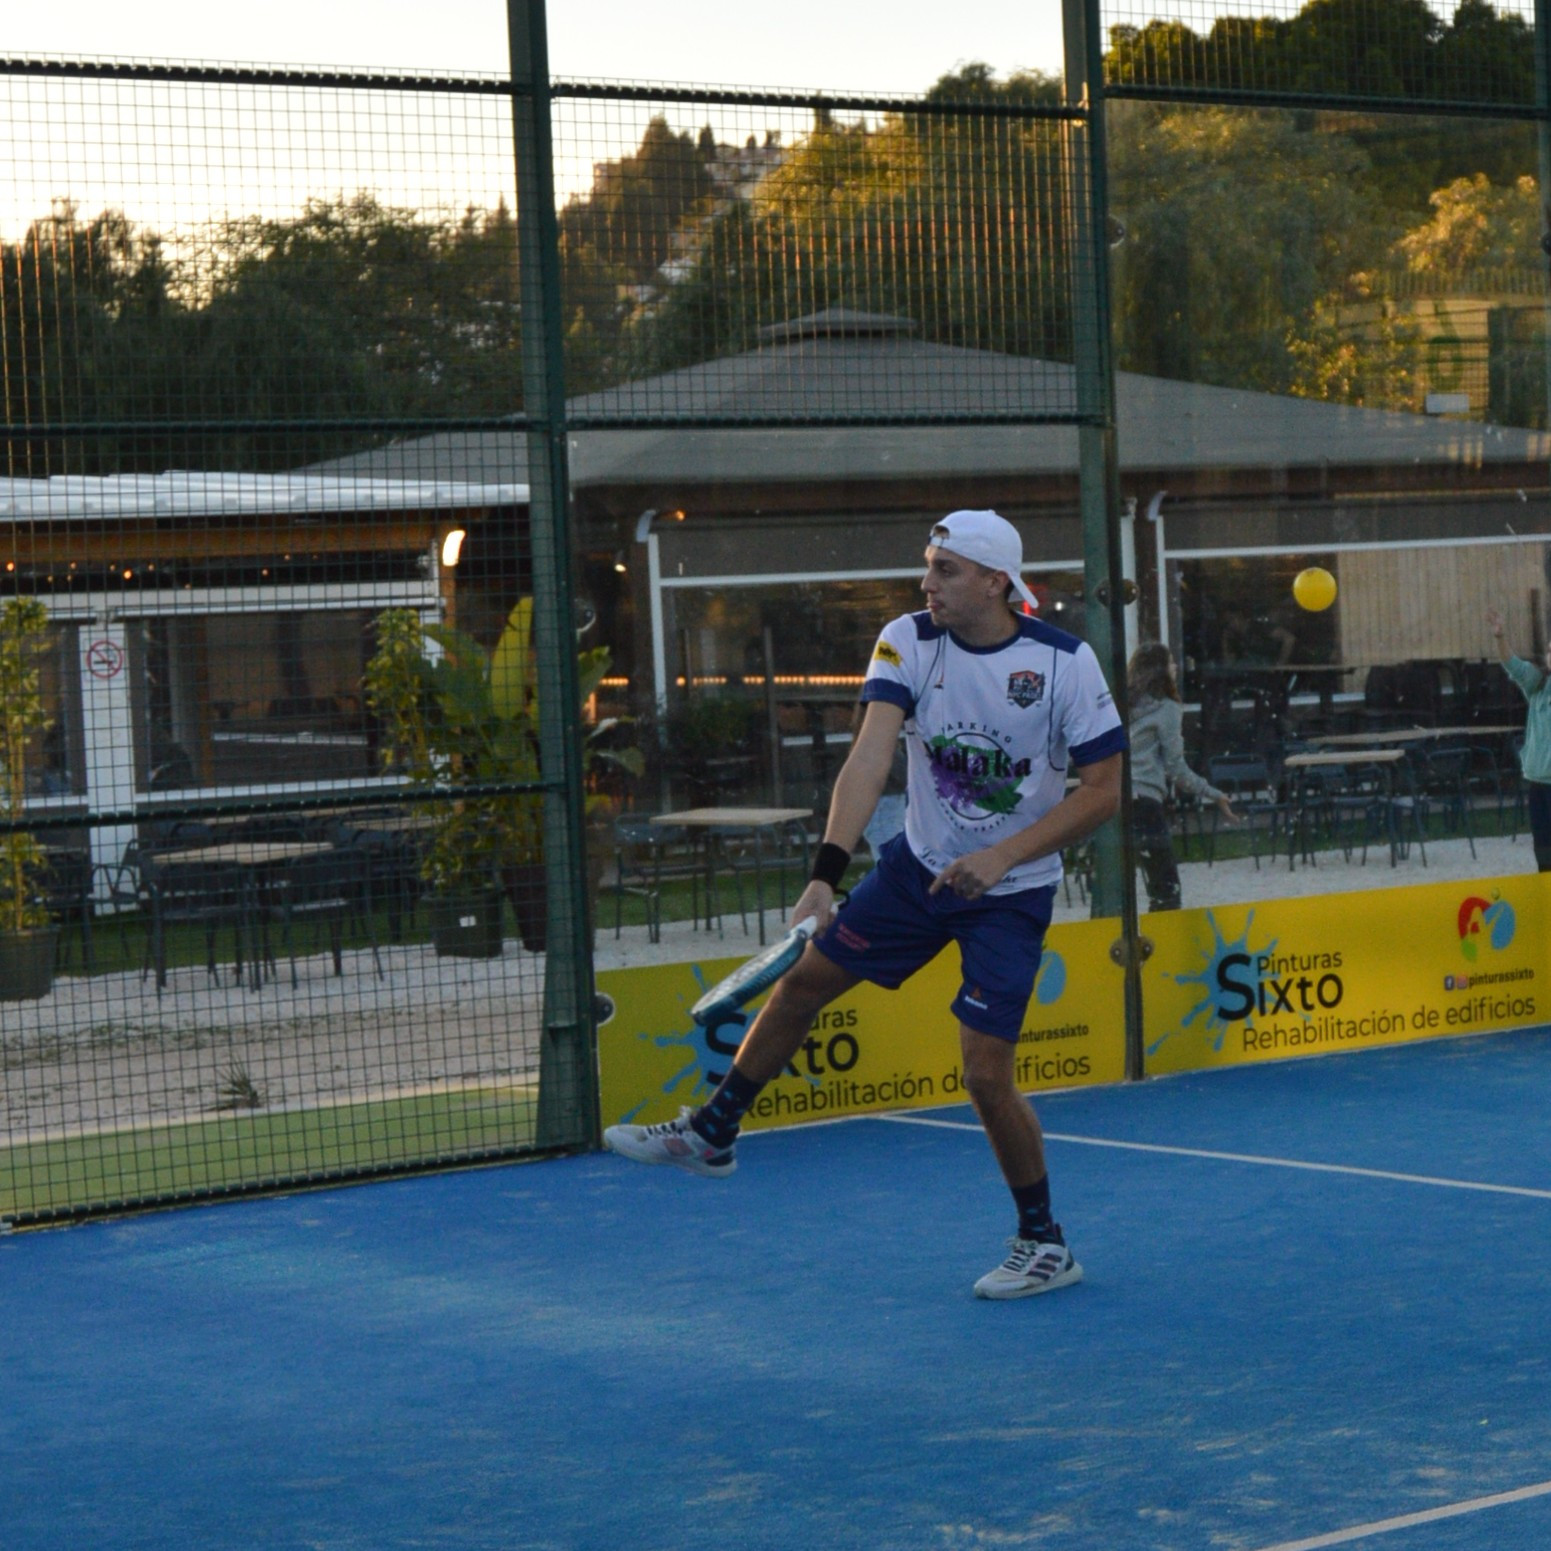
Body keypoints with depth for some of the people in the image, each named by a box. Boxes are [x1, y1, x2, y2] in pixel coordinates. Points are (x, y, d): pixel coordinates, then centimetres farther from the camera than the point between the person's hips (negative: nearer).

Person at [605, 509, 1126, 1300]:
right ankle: (711, 1133, 29)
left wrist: (1005, 855, -25)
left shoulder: (1065, 662, -19)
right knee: (802, 981, 8)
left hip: (1010, 892, -4)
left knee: (986, 1074, -10)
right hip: (917, 865, 4)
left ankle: (1045, 1246, 9)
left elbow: (1103, 789, -14)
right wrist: (828, 870, -38)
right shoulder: (907, 641, -13)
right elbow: (871, 753, -25)